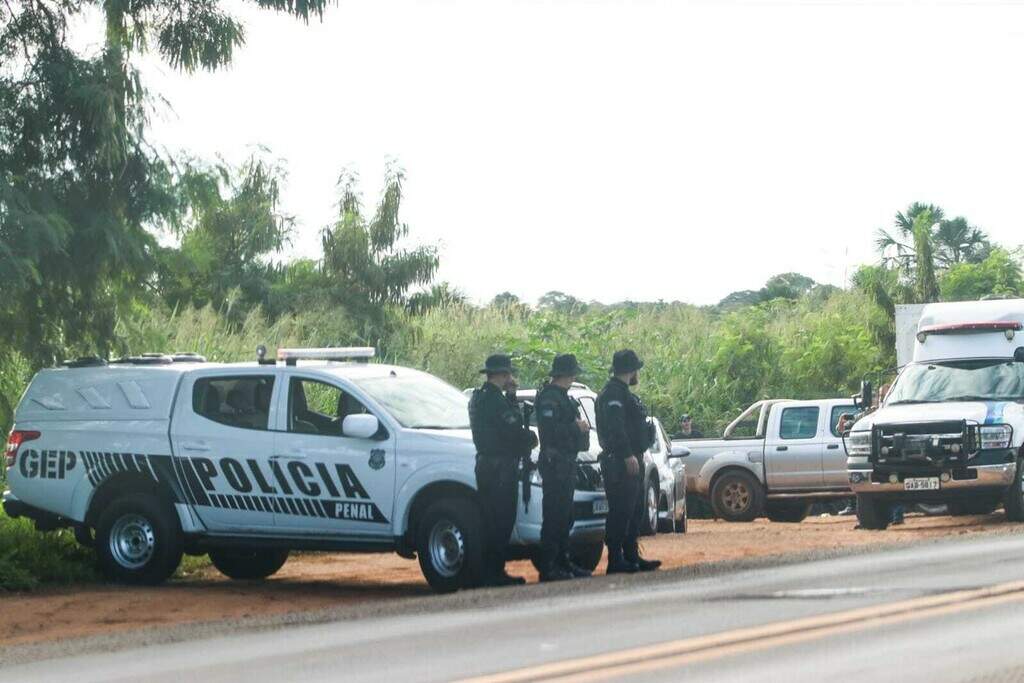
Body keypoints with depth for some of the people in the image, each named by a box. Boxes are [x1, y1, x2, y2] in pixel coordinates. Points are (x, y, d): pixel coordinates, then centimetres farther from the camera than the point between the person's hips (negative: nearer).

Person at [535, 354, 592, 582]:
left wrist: (580, 427, 8)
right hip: (554, 462, -10)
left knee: (565, 517, 14)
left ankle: (563, 562, 20)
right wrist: (576, 428, -13)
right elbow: (550, 430, -22)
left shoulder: (563, 396, 19)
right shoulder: (549, 397, -13)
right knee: (553, 516, -10)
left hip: (567, 463, 10)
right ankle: (548, 568, -9)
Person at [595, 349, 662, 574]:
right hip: (620, 462, -11)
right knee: (621, 511, -10)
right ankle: (616, 560, -10)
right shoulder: (613, 393, -12)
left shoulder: (623, 393, 21)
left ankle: (632, 557, 20)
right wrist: (628, 456, -27)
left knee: (635, 511, 14)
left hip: (631, 460, 11)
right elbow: (615, 428, -23)